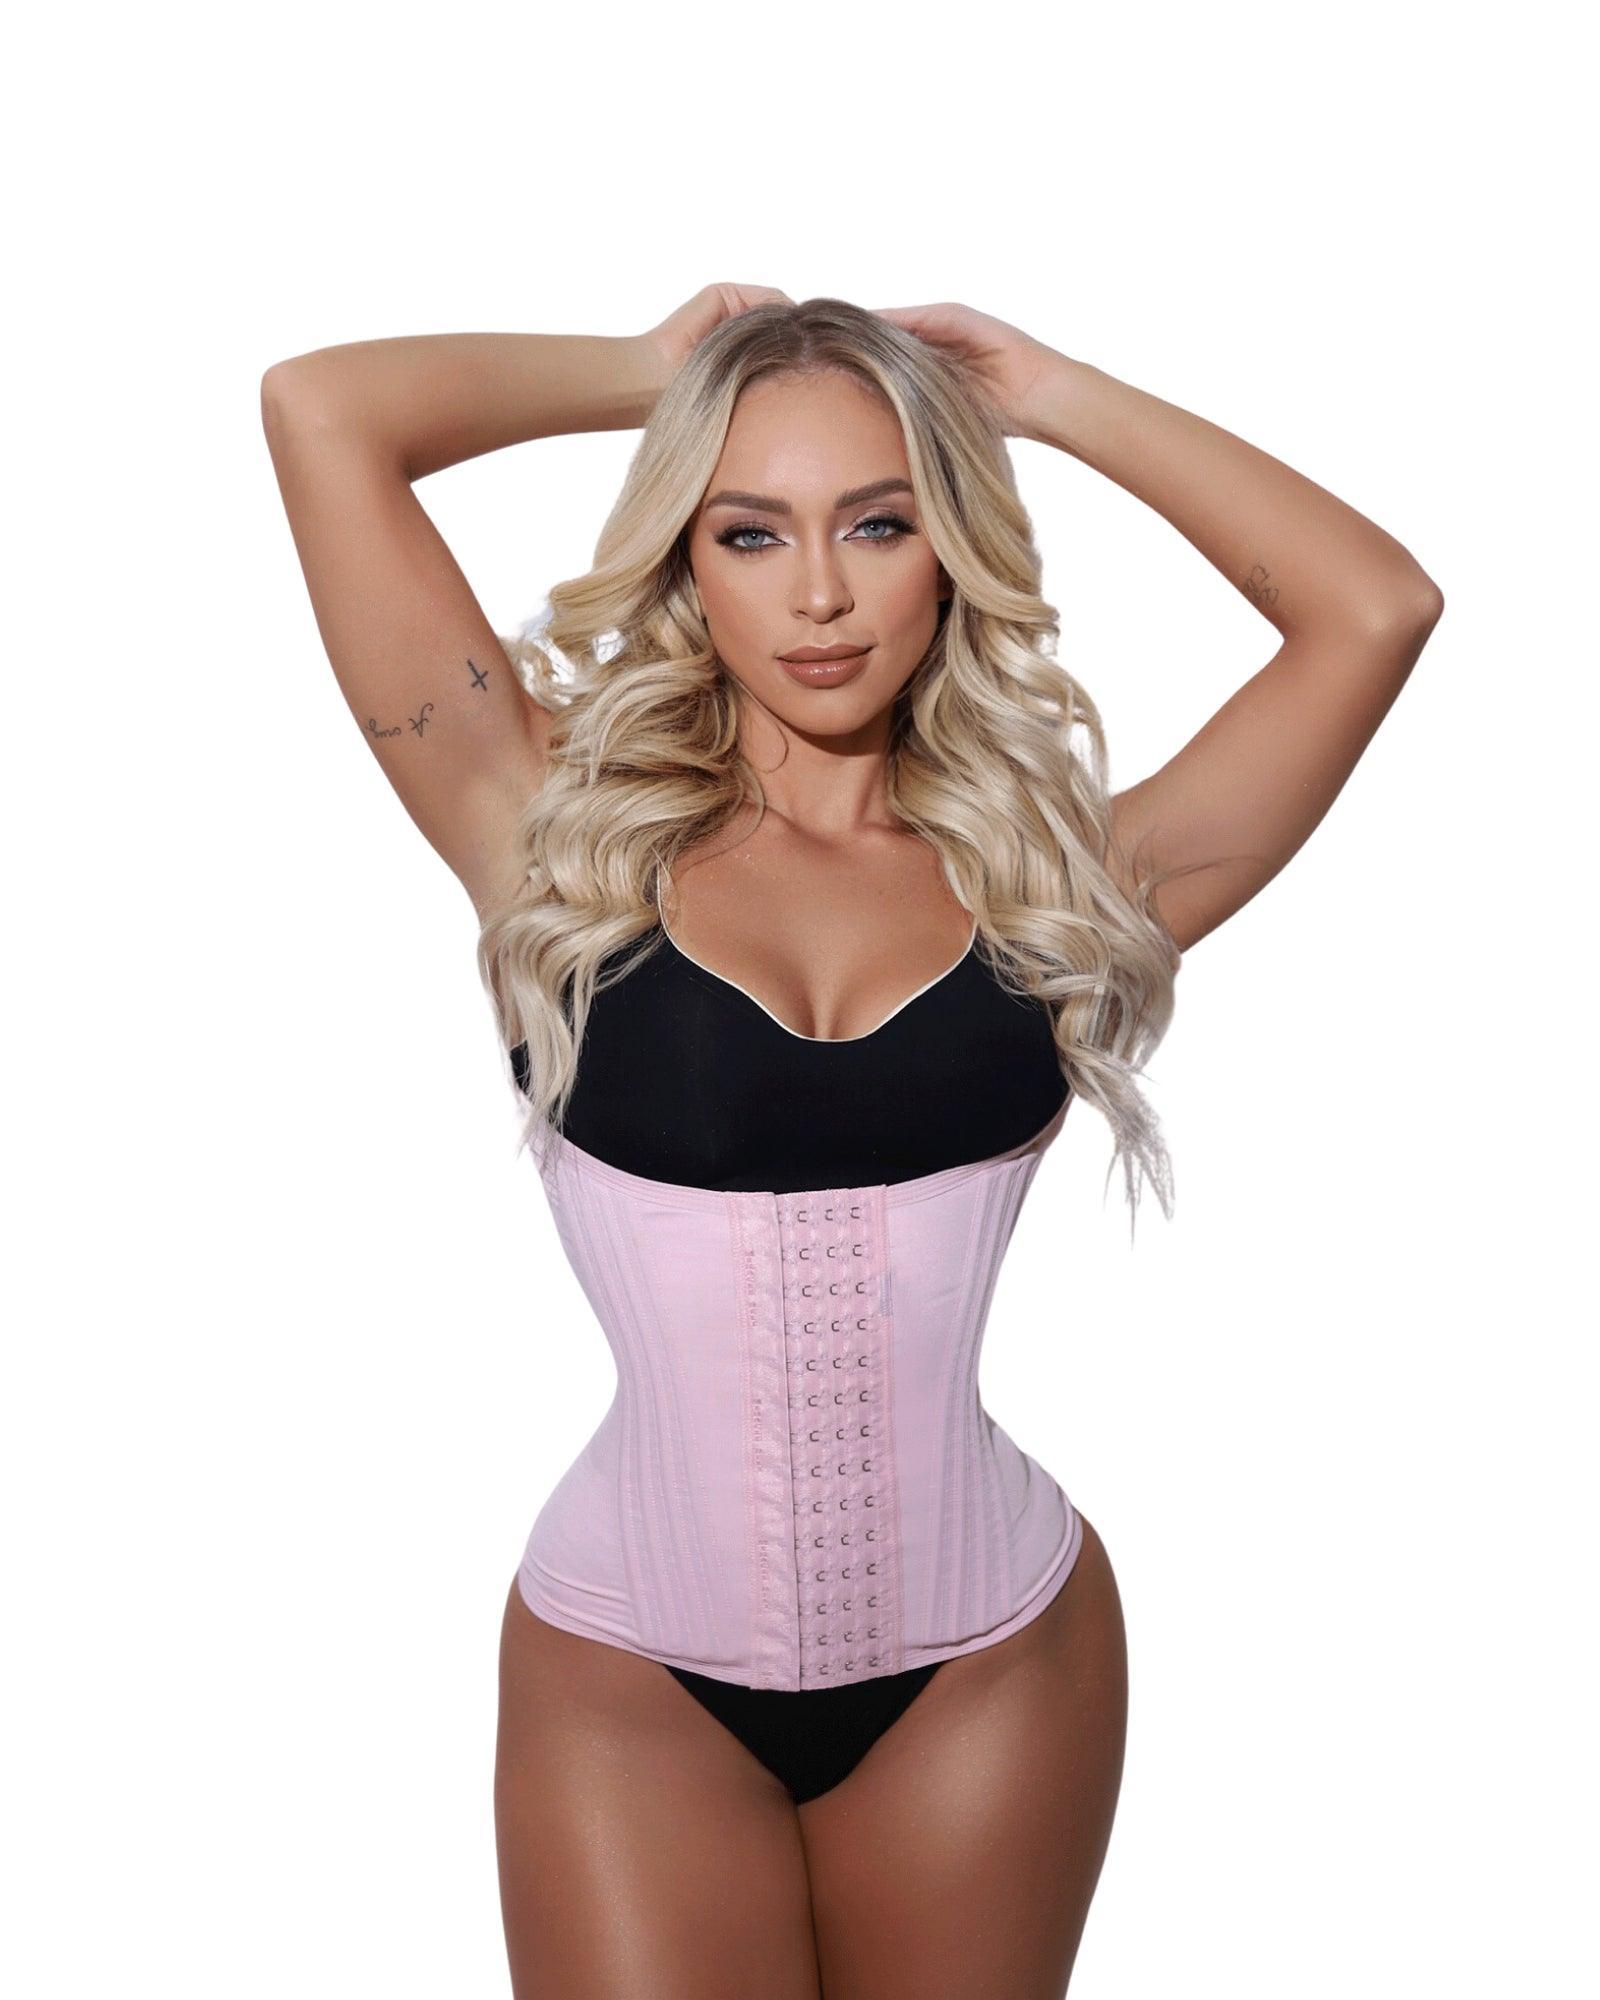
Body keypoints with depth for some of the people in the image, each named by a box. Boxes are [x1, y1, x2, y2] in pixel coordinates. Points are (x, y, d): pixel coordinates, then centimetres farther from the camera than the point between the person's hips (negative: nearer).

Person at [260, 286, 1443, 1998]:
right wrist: (652, 370, 5)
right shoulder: (565, 836, -4)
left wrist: (1052, 395, 4)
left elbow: (1379, 603, -1)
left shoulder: (1046, 879, 0)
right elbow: (319, 409, -7)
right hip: (633, 1674, -1)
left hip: (989, 1662, 2)